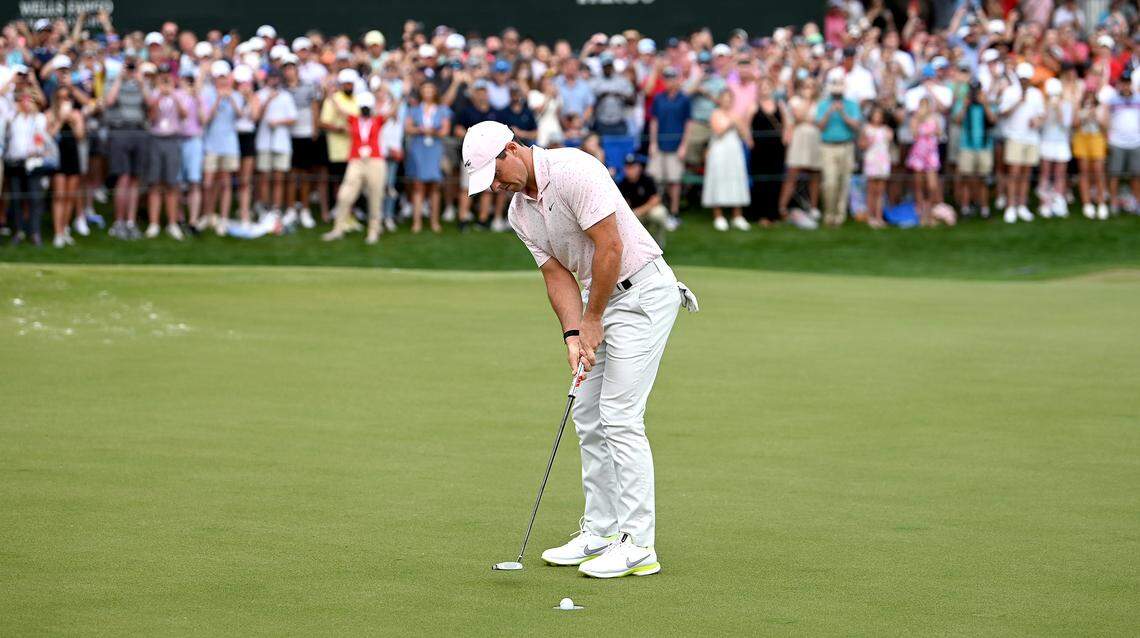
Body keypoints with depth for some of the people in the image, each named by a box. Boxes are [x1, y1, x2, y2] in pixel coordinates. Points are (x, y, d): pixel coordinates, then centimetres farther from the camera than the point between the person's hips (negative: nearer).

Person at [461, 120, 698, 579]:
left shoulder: (573, 171, -21)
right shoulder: (520, 213, 6)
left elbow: (610, 247, -23)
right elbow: (557, 275, 5)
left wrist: (592, 321, -15)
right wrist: (573, 334, -11)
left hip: (643, 291, -9)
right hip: (601, 298, 9)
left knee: (619, 417, -13)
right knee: (588, 418, 9)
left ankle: (638, 545, -12)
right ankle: (600, 532, 17)